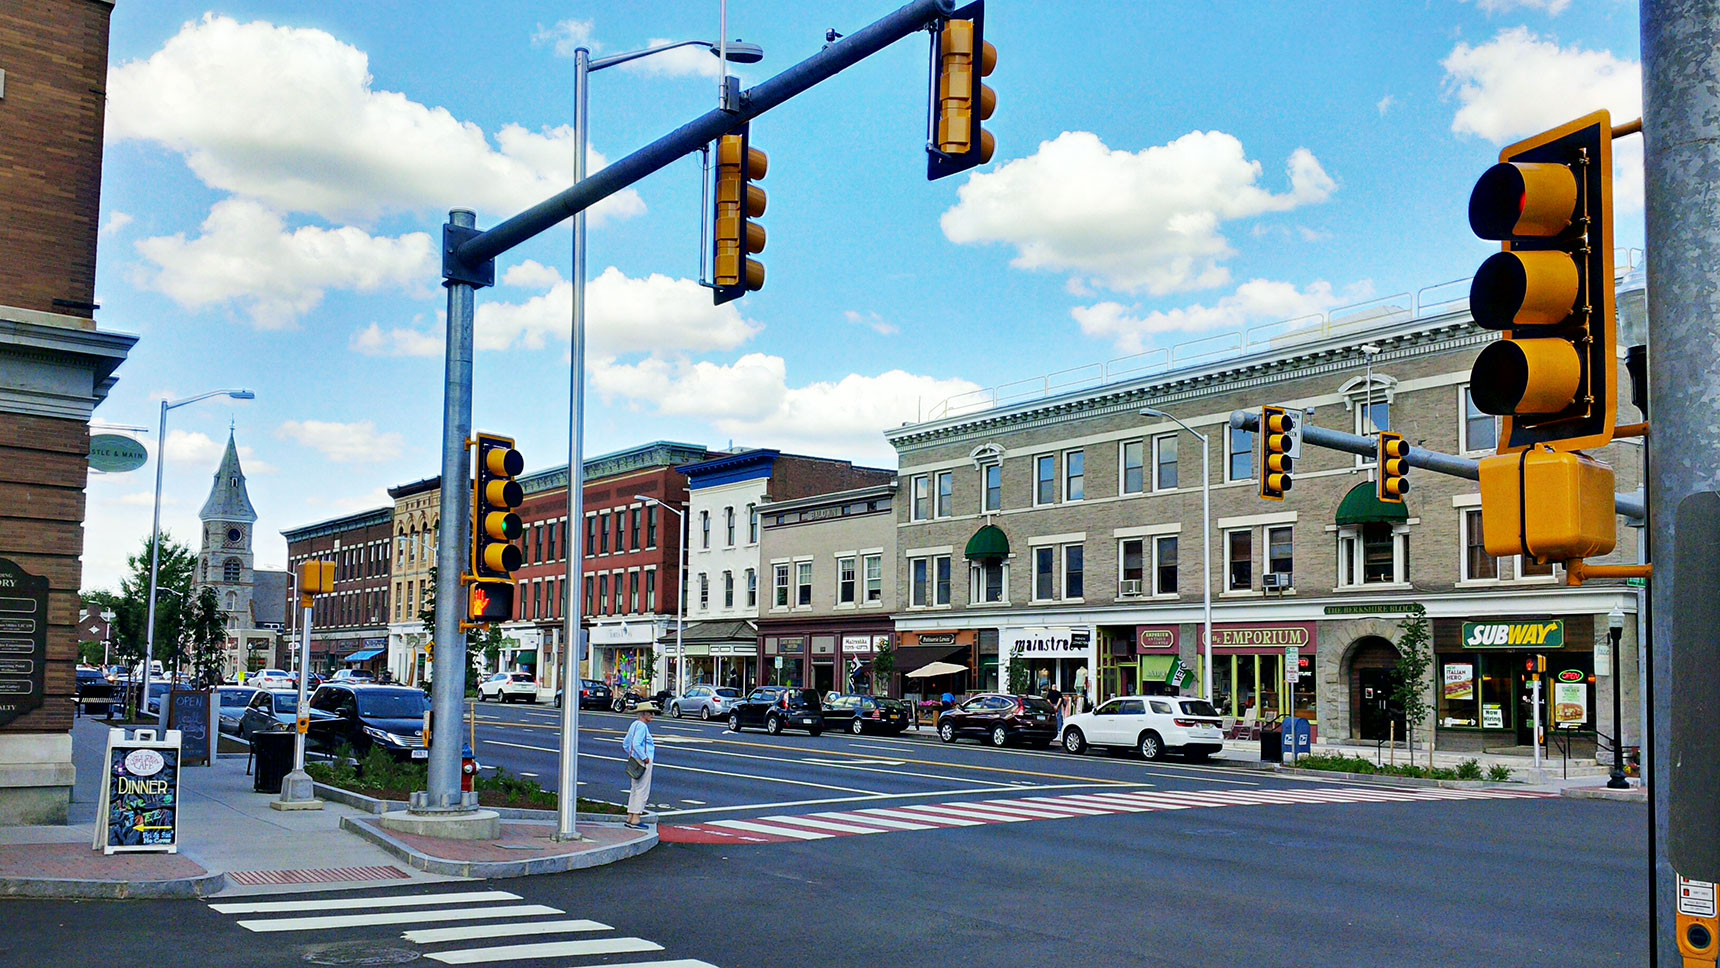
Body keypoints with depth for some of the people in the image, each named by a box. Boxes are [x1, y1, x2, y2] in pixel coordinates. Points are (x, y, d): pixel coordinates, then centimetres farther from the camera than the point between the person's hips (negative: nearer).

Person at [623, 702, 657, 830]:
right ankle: (635, 820, -5)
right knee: (642, 790, -5)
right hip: (643, 762, -10)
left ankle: (630, 818, 18)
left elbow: (625, 744, 20)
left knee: (635, 790, 14)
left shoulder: (634, 725, 15)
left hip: (635, 761, 10)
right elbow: (636, 744, -27)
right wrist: (644, 758, -19)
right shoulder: (642, 726, -15)